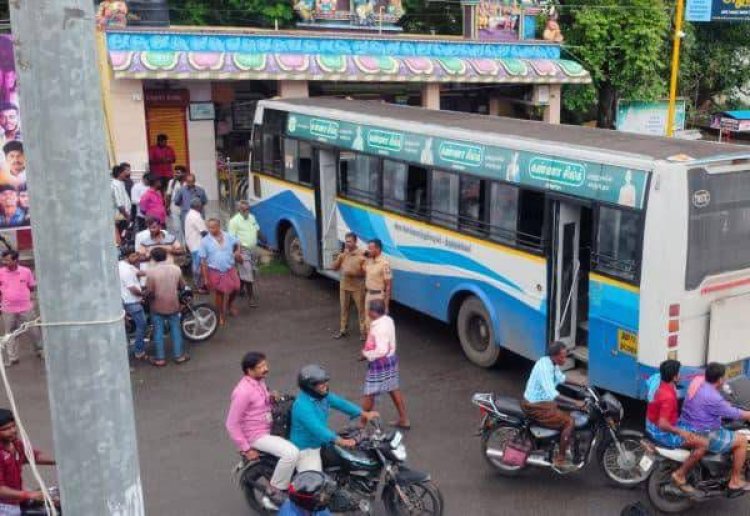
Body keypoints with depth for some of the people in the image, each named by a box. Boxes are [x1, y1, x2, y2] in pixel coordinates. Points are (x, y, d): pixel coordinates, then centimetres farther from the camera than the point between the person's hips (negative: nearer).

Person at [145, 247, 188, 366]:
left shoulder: (151, 272, -15)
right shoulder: (176, 269, -5)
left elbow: (150, 291, -16)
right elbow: (182, 286, 4)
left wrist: (153, 294, 5)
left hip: (157, 306, -2)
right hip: (173, 305, 2)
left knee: (158, 332, 7)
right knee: (175, 330, 13)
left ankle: (160, 359, 13)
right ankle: (179, 355, 19)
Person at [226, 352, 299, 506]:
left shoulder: (260, 381, 3)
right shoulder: (243, 391, -25)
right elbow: (232, 424, -23)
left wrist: (272, 398, 5)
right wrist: (246, 449, -20)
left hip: (270, 428, 10)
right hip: (257, 436, -10)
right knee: (291, 453, -26)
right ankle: (275, 490, -8)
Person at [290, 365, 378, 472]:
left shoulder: (322, 395, 0)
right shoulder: (302, 405, -29)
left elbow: (340, 403, 6)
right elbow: (316, 427, -38)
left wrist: (364, 414, -2)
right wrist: (340, 441, -47)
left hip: (320, 444, 10)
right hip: (305, 449, -9)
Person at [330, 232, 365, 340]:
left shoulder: (361, 255, -10)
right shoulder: (342, 254, 6)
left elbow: (365, 272, -12)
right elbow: (333, 267, 1)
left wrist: (353, 273, -21)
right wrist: (341, 256, -11)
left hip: (357, 287, -5)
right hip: (344, 286, 5)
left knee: (361, 309, 1)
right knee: (344, 309, 14)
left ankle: (363, 331, 10)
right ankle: (343, 330, 24)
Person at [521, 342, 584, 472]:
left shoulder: (552, 363, 3)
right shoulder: (545, 368, -27)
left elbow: (561, 378, 23)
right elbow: (552, 394, -37)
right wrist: (574, 402, -38)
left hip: (544, 401, 10)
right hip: (536, 407, -10)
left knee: (569, 413, 19)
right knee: (569, 421, -14)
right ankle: (560, 460, -8)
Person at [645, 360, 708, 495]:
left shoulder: (662, 386, 2)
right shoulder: (668, 396, -28)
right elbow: (662, 424, -32)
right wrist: (680, 431, -23)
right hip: (662, 433, -10)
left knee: (698, 435, 25)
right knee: (703, 443, -14)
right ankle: (680, 475, -6)